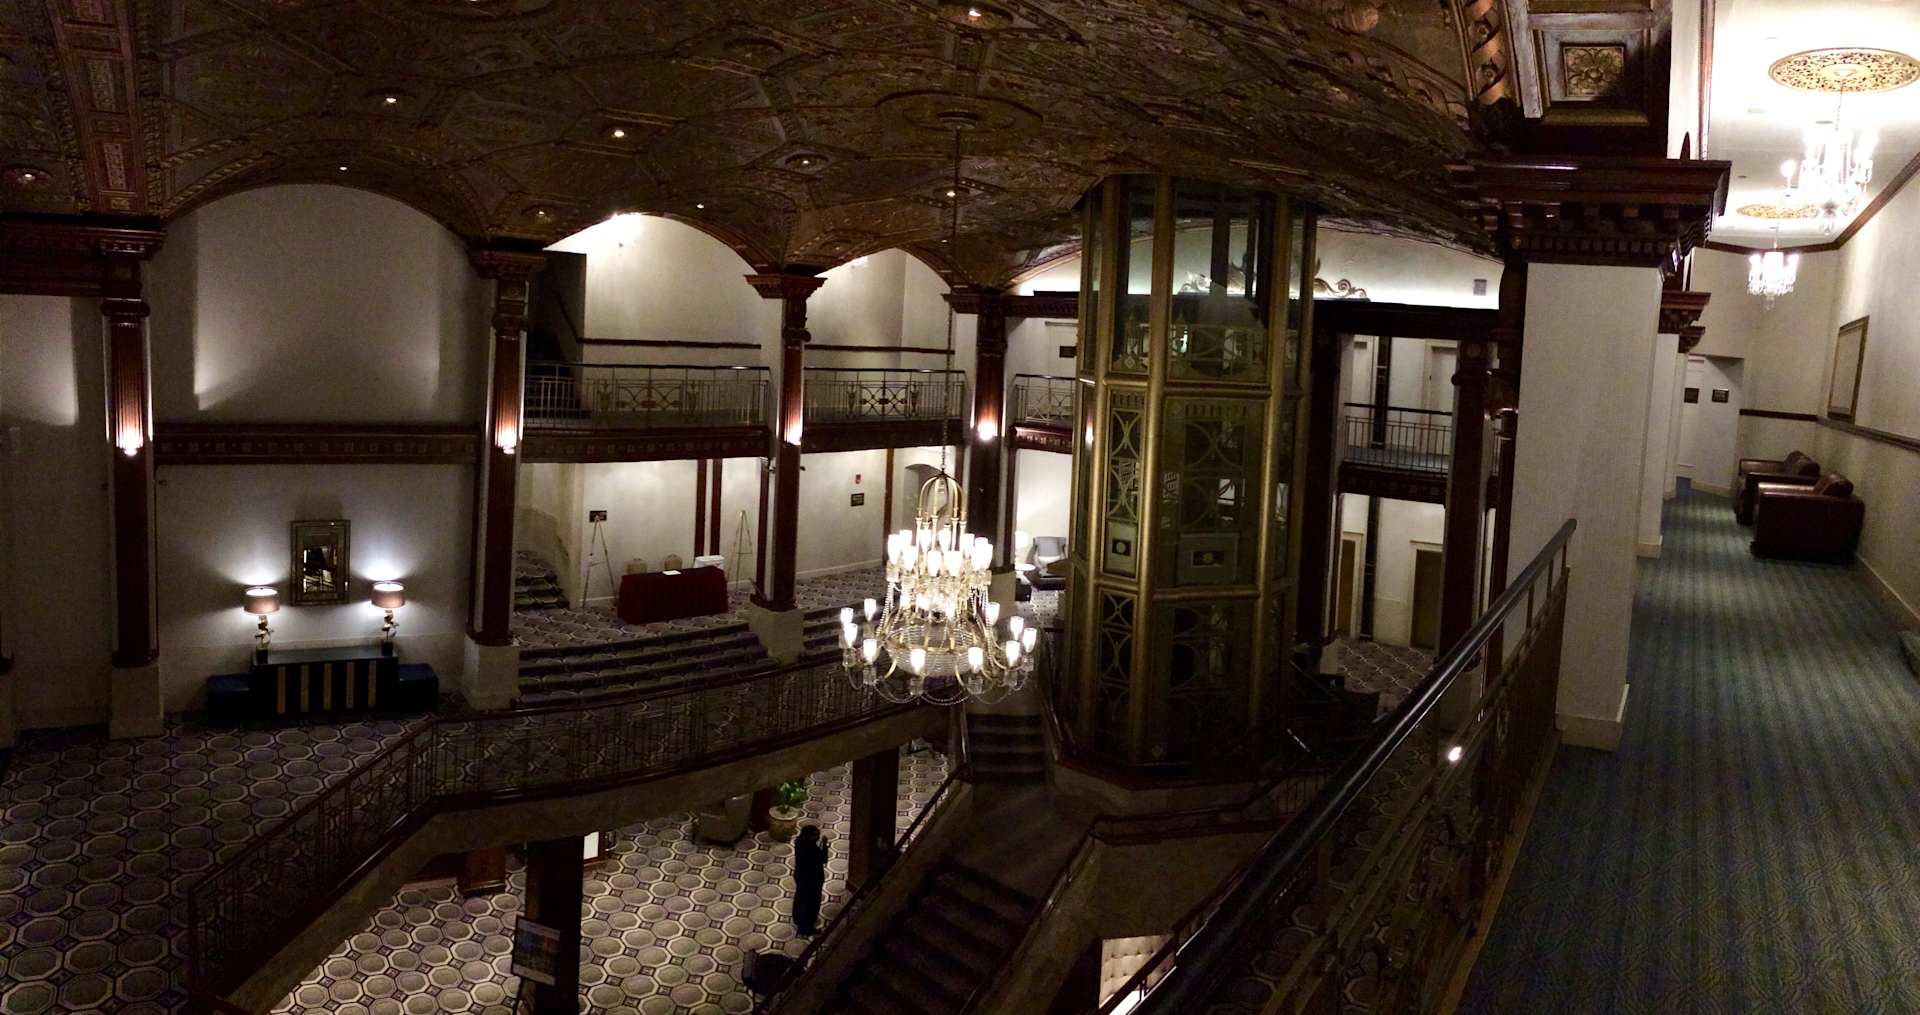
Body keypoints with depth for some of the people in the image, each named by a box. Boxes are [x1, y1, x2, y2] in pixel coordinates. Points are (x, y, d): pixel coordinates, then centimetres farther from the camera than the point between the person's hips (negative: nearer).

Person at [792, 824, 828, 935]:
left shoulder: (799, 842, -14)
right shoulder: (812, 850, -38)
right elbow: (823, 859, -22)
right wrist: (824, 845, -22)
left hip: (800, 876, 8)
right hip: (811, 880, -8)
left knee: (800, 897, 30)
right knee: (811, 903, 16)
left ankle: (798, 919, 53)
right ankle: (806, 927, 35)